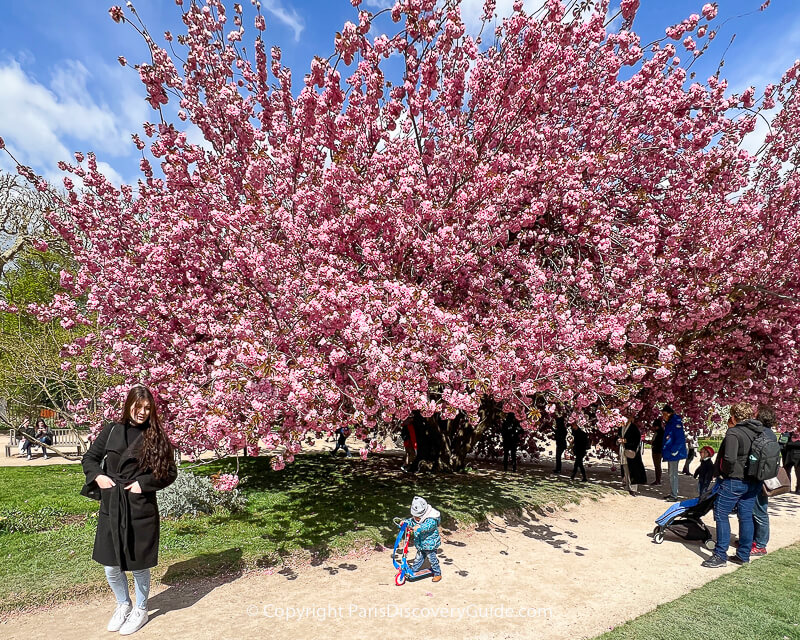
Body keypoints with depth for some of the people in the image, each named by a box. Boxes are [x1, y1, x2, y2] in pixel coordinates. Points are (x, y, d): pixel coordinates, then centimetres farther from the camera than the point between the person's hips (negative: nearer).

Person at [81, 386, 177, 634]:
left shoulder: (156, 436, -6)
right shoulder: (112, 430, 1)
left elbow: (170, 472, -3)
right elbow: (90, 457, 12)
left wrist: (144, 483, -14)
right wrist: (97, 476, -5)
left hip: (141, 508, -3)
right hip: (110, 507, 3)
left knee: (139, 565, 11)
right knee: (111, 567, 13)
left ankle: (141, 609, 36)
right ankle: (123, 604, 42)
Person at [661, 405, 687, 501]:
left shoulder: (676, 422, -16)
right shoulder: (668, 423, 14)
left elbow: (680, 439, -21)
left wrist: (673, 452, -21)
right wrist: (664, 452, 18)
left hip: (674, 454, -10)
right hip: (669, 454, 10)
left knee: (673, 474, -5)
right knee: (671, 474, 16)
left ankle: (674, 495, 0)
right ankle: (672, 493, 26)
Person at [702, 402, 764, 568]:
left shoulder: (733, 433, -17)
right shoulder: (759, 433, 6)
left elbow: (730, 458, -26)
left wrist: (725, 472, -8)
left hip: (734, 481, -8)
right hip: (753, 483, 8)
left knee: (721, 515, 1)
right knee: (746, 517, 14)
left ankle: (720, 556, 3)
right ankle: (743, 555, 22)